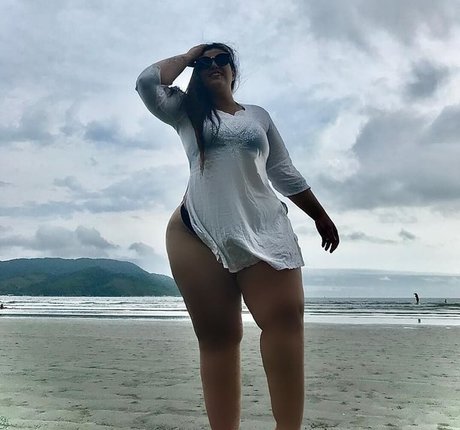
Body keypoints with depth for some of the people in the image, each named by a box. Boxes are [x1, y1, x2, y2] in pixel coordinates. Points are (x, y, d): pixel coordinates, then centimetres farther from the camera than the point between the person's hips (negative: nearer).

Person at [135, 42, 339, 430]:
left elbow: (285, 173, 23)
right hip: (198, 232, -1)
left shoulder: (259, 115, 23)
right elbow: (147, 82, 2)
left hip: (265, 228, 2)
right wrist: (188, 56, 17)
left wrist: (321, 217, 23)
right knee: (218, 335, -6)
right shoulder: (185, 112, 19)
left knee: (286, 316, -19)